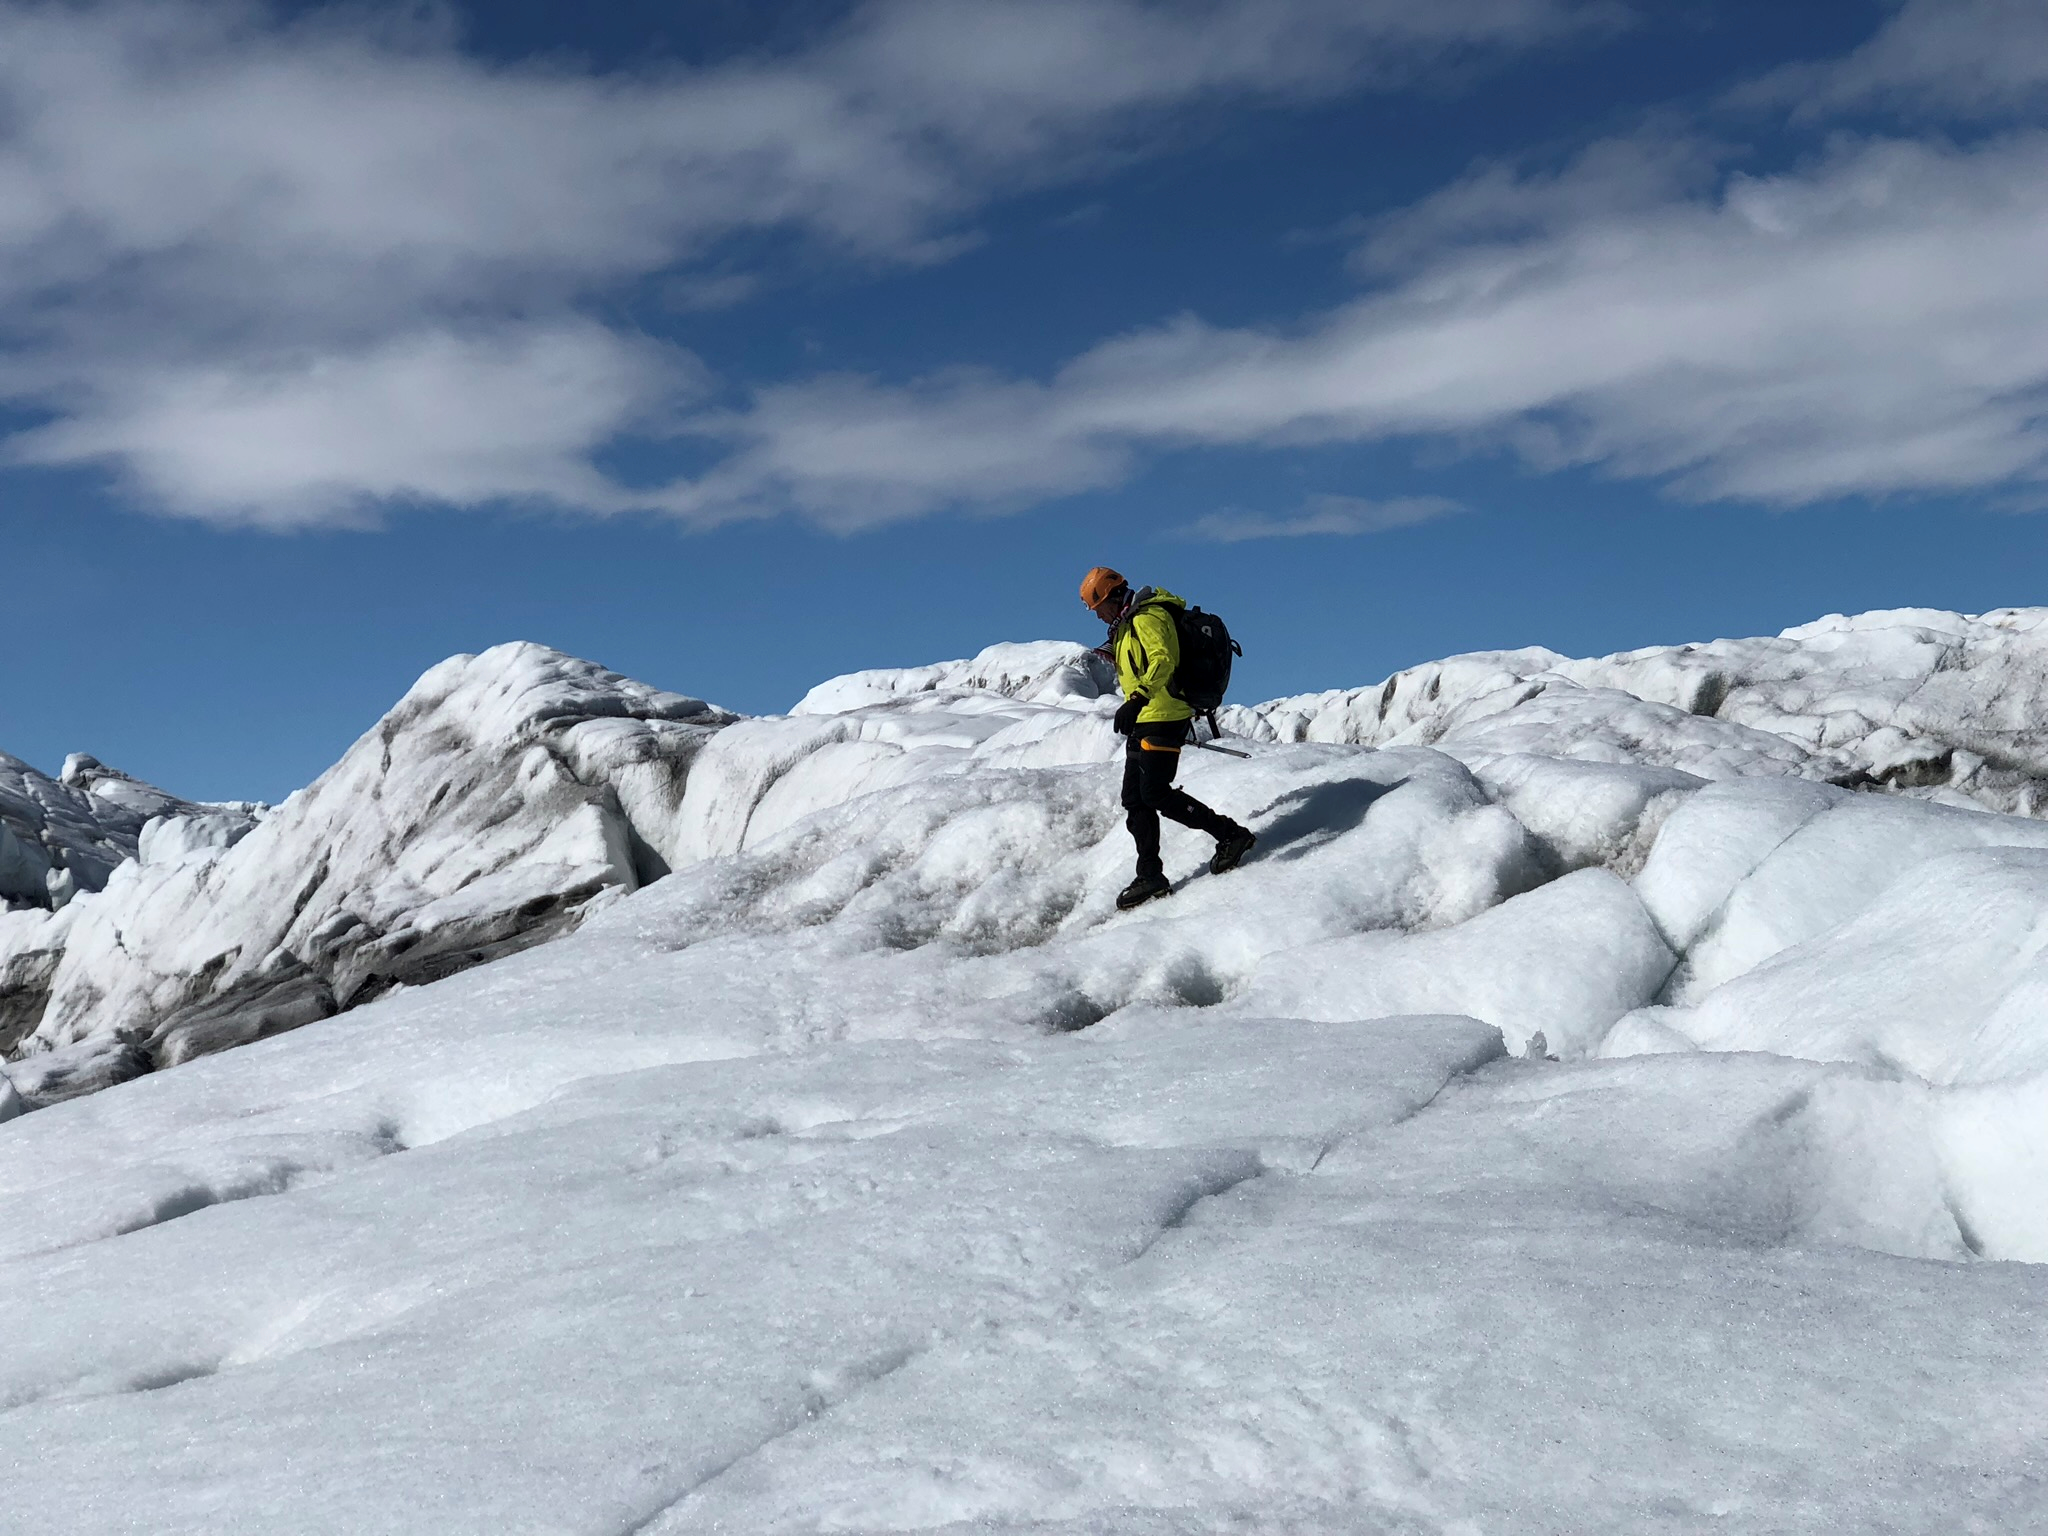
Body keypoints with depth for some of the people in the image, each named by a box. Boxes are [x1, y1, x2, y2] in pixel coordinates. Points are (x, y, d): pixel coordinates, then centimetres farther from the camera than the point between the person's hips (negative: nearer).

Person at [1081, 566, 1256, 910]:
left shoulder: (1148, 618, -12)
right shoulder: (1128, 626, 20)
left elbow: (1162, 661, -27)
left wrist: (1137, 699, -36)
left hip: (1162, 718, -10)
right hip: (1144, 723, 10)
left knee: (1155, 793, -15)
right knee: (1135, 800, 6)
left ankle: (1231, 834, -7)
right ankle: (1150, 877, 9)